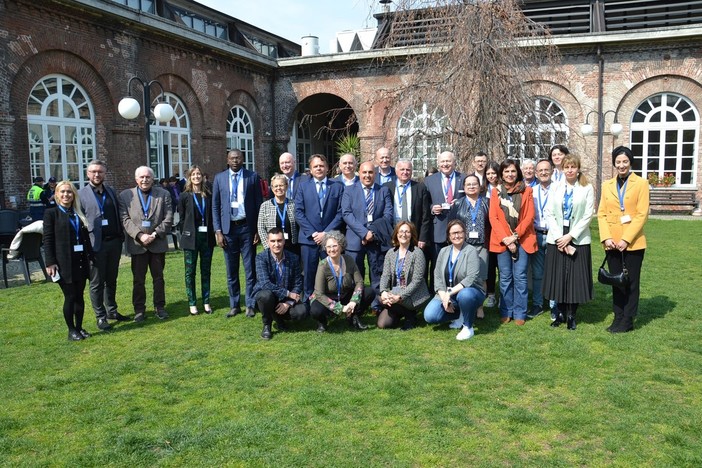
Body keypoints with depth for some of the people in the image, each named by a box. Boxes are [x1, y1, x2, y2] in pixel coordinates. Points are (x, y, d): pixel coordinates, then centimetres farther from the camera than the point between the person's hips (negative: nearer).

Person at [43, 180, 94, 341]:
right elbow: (47, 239, -7)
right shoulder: (51, 213, -3)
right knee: (70, 297, 1)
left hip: (81, 260, 4)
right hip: (63, 262, -4)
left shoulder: (79, 213, 10)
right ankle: (71, 330, 14)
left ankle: (80, 327, 21)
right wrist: (50, 262, -13)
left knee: (79, 296, 10)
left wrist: (90, 256, 8)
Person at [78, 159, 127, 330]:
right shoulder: (81, 194, -4)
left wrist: (121, 237, 7)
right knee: (97, 283, 5)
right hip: (95, 244, -4)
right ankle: (100, 316, 14)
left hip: (114, 242, 5)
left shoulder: (111, 191, 10)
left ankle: (112, 310, 28)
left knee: (111, 280, 16)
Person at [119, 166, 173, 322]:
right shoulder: (125, 195, 3)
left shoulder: (164, 194, 3)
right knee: (138, 279, 6)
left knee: (158, 277, 10)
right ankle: (139, 309, 17)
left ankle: (160, 307, 21)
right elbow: (125, 219, -4)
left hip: (158, 243, 0)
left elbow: (168, 219, -2)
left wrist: (155, 234, -13)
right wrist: (139, 235, -16)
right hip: (137, 244, 0)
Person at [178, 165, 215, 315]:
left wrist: (212, 234, 1)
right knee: (190, 272, 3)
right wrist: (185, 236, -1)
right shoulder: (185, 196, 0)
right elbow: (182, 218, 2)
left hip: (207, 238, 2)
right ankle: (192, 303, 10)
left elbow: (212, 216, 7)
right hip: (191, 238, -2)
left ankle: (206, 302, 15)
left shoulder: (208, 195, 5)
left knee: (206, 271, 7)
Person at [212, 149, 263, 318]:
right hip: (228, 228, 2)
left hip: (247, 227, -1)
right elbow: (215, 206, 5)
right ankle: (234, 305, 20)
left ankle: (250, 305, 16)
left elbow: (259, 204, 2)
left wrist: (258, 229, -3)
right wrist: (218, 231, -2)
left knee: (250, 269, 5)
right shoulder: (219, 178, 5)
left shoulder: (253, 177, 1)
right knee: (231, 271, 8)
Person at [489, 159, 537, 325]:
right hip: (502, 240, 1)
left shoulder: (526, 191, 4)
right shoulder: (496, 192, 7)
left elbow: (529, 217, -2)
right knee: (505, 277, 4)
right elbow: (493, 218, 0)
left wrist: (515, 236, -11)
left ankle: (519, 313, 8)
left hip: (522, 239, -1)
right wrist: (505, 239, -10)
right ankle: (506, 312, 14)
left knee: (520, 277, -1)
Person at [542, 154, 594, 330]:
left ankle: (572, 315, 16)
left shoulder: (587, 188, 0)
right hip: (556, 239, 2)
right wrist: (559, 237, -9)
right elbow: (548, 213, 1)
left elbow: (588, 216, -5)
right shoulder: (556, 187, 6)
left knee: (576, 278, 2)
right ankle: (561, 313, 21)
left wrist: (570, 236, -12)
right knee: (558, 277, 6)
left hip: (578, 240, -2)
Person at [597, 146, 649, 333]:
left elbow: (642, 214, -8)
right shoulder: (607, 185, 9)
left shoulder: (641, 183, -2)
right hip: (612, 243, 4)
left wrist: (626, 239, -15)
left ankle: (628, 321, 13)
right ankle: (618, 317, 21)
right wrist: (606, 238, -8)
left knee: (631, 282, 5)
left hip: (632, 243, -4)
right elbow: (601, 214, 5)